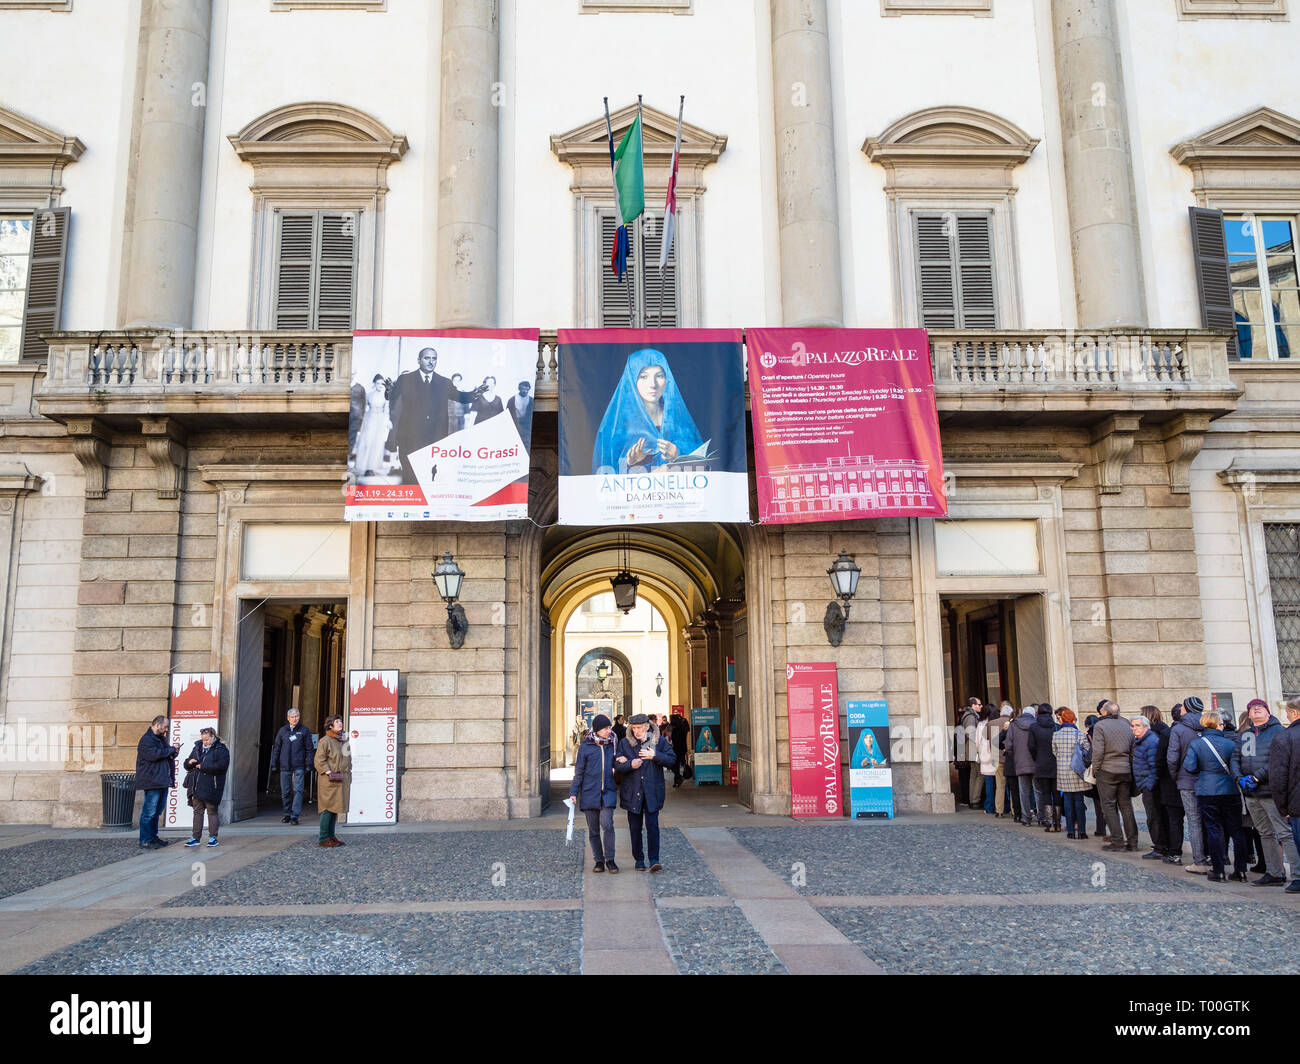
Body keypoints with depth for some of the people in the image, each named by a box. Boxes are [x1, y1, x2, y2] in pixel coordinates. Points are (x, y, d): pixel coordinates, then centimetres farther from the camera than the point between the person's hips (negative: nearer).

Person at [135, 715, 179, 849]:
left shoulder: (160, 739, 20)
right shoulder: (146, 740, -10)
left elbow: (168, 756, 28)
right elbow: (154, 754, -24)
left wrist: (174, 750, 4)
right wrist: (171, 750, -10)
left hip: (162, 782, 10)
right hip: (152, 782, -10)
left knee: (156, 812, 16)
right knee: (149, 812, -7)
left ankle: (153, 837, 24)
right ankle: (145, 841, -3)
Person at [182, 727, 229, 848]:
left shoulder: (221, 749, -6)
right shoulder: (197, 748, 15)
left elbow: (222, 766, -19)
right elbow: (186, 764, 23)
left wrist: (203, 767, -17)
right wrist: (189, 762, -3)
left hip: (211, 787, -6)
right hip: (196, 787, 6)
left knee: (212, 811, 0)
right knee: (197, 811, 10)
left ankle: (213, 837, 7)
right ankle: (195, 837, 16)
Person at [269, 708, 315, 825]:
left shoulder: (304, 730, 3)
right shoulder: (282, 730, 8)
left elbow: (309, 748, 4)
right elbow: (276, 748, 12)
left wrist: (308, 765, -2)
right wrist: (274, 764, 7)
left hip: (299, 767, -3)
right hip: (285, 767, 3)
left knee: (298, 790, -10)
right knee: (285, 792, 9)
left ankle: (295, 815, -9)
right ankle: (287, 814, 21)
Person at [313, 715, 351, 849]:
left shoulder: (344, 741, 16)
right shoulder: (325, 741, -7)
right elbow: (319, 760, -12)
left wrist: (349, 778, 17)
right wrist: (328, 772, -21)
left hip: (342, 780, 8)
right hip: (329, 781, -8)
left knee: (336, 808, 11)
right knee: (328, 808, -8)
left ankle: (331, 835, 18)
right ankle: (324, 838, -3)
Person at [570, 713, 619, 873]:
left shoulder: (613, 744, 7)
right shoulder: (585, 747, -1)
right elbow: (579, 772, 3)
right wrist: (573, 792, -1)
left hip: (608, 793, 0)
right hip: (590, 793, 0)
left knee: (607, 824, -15)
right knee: (593, 829, 6)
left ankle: (610, 859, -2)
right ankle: (599, 860, 20)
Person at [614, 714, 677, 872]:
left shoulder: (659, 741, 2)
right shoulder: (625, 743, 4)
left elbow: (672, 760, -1)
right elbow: (617, 766, 1)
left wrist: (655, 756, -14)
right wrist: (630, 764, -18)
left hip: (652, 792, -2)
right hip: (632, 792, 2)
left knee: (652, 826, -7)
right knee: (635, 827, 7)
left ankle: (654, 860, -4)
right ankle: (639, 860, 19)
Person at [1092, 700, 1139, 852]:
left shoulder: (1100, 726, -10)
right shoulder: (1126, 726, 10)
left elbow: (1098, 751, -16)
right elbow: (1133, 752, 12)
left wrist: (1095, 768, -5)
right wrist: (1130, 768, 17)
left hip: (1107, 771, -6)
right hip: (1125, 771, 6)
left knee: (1109, 806, 1)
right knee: (1126, 806, 12)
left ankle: (1117, 840, -1)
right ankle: (1132, 841, 13)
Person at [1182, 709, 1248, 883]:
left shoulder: (1196, 744, -4)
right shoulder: (1230, 743, -3)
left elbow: (1189, 766, -9)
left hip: (1206, 792, -1)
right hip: (1230, 791, 1)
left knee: (1214, 830, 3)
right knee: (1236, 831, 10)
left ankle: (1218, 871, 4)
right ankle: (1240, 870, 13)